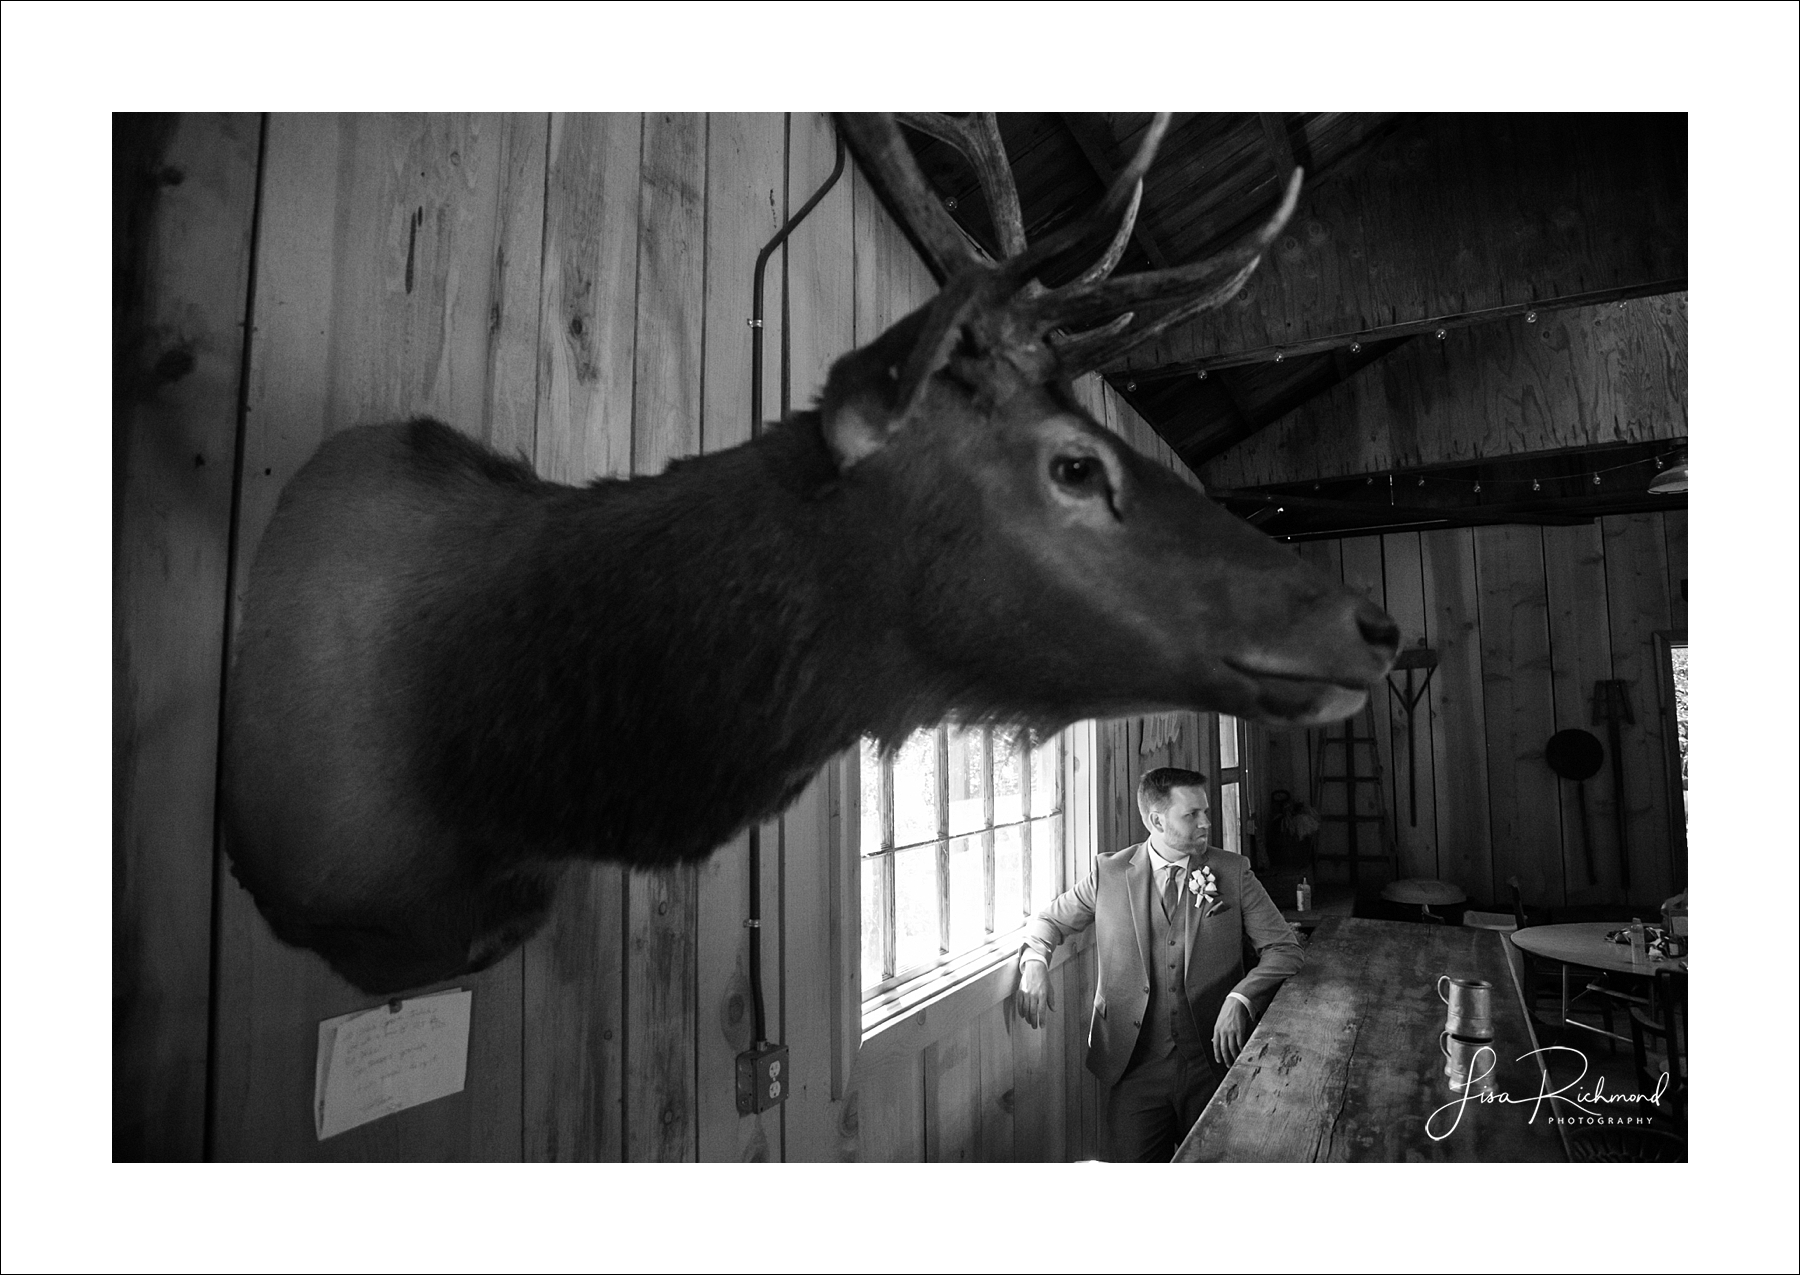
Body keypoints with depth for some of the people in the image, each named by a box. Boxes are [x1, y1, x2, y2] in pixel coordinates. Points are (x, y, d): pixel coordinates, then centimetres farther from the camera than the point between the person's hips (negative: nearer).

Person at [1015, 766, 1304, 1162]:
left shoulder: (1233, 872, 0)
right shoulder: (1109, 873, -1)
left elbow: (1285, 950, -1)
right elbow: (1050, 919, 11)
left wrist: (1240, 999, -17)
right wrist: (1034, 961, -10)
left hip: (1213, 1059, 1)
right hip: (1135, 1065, 0)